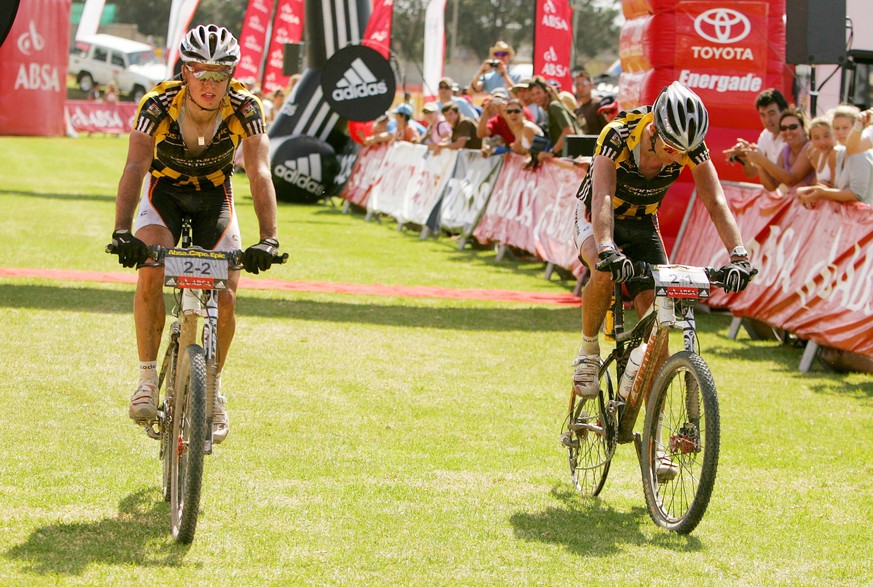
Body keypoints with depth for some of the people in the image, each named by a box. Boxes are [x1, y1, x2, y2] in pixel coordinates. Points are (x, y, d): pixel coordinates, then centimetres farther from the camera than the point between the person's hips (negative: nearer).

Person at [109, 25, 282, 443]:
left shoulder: (244, 107, -27)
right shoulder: (158, 104, -30)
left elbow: (259, 173, -35)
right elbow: (135, 166, -39)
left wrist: (268, 239, -50)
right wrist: (122, 232, -55)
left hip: (215, 196, 1)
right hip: (164, 192, -1)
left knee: (225, 298, -12)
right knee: (150, 272, -28)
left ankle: (213, 389, 13)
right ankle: (147, 378, -13)